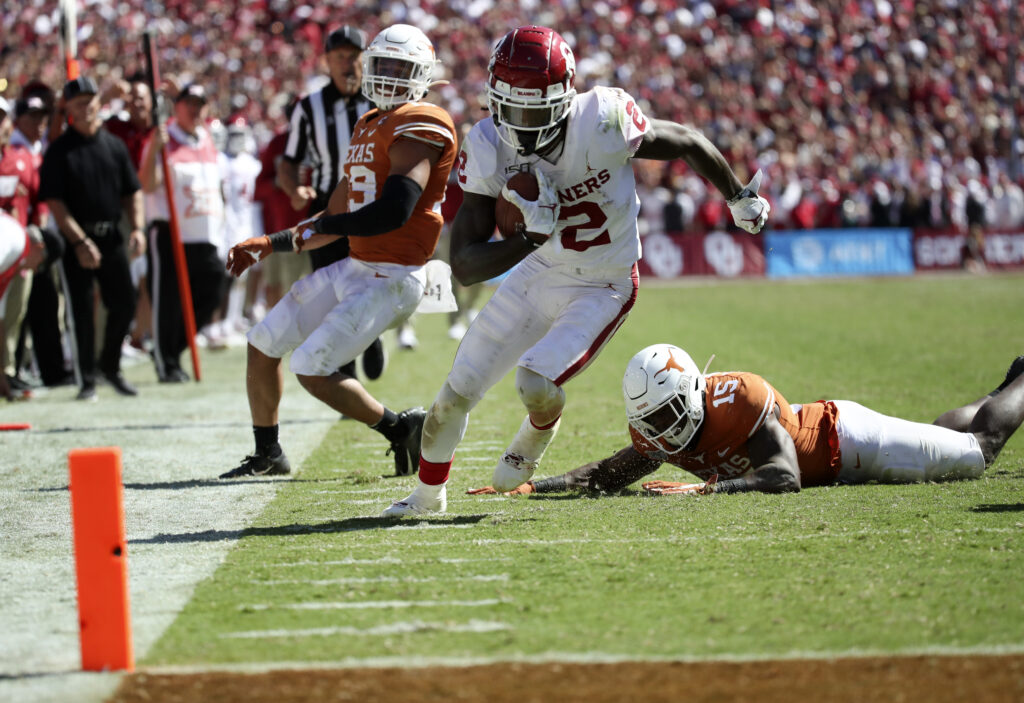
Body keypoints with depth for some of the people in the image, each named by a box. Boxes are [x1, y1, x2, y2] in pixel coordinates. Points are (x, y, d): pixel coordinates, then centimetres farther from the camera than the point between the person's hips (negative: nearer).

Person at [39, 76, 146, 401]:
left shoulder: (115, 145, 10)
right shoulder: (59, 151, -4)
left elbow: (132, 191, 13)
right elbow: (54, 201, -9)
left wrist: (137, 228, -3)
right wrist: (79, 242, -16)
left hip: (112, 237, 4)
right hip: (75, 238, -4)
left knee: (124, 303, 3)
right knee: (81, 310, -3)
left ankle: (110, 365, 24)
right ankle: (87, 381, 5)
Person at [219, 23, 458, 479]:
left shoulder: (419, 127, -14)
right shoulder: (369, 127, 15)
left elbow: (394, 212, -25)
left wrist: (319, 228, -11)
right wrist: (268, 246, 16)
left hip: (392, 279, -9)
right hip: (356, 268, 9)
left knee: (312, 370, -16)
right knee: (263, 343, 11)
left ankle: (402, 428, 3)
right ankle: (267, 455, 26)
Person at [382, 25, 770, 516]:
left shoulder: (603, 122, -31)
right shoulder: (488, 150, -20)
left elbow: (688, 145, -11)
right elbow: (463, 267, -20)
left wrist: (740, 199, 6)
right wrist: (532, 236, -37)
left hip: (604, 288, -4)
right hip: (539, 275, 4)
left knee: (537, 384, -24)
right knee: (459, 389, 6)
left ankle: (531, 443, 15)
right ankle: (427, 495, 35)